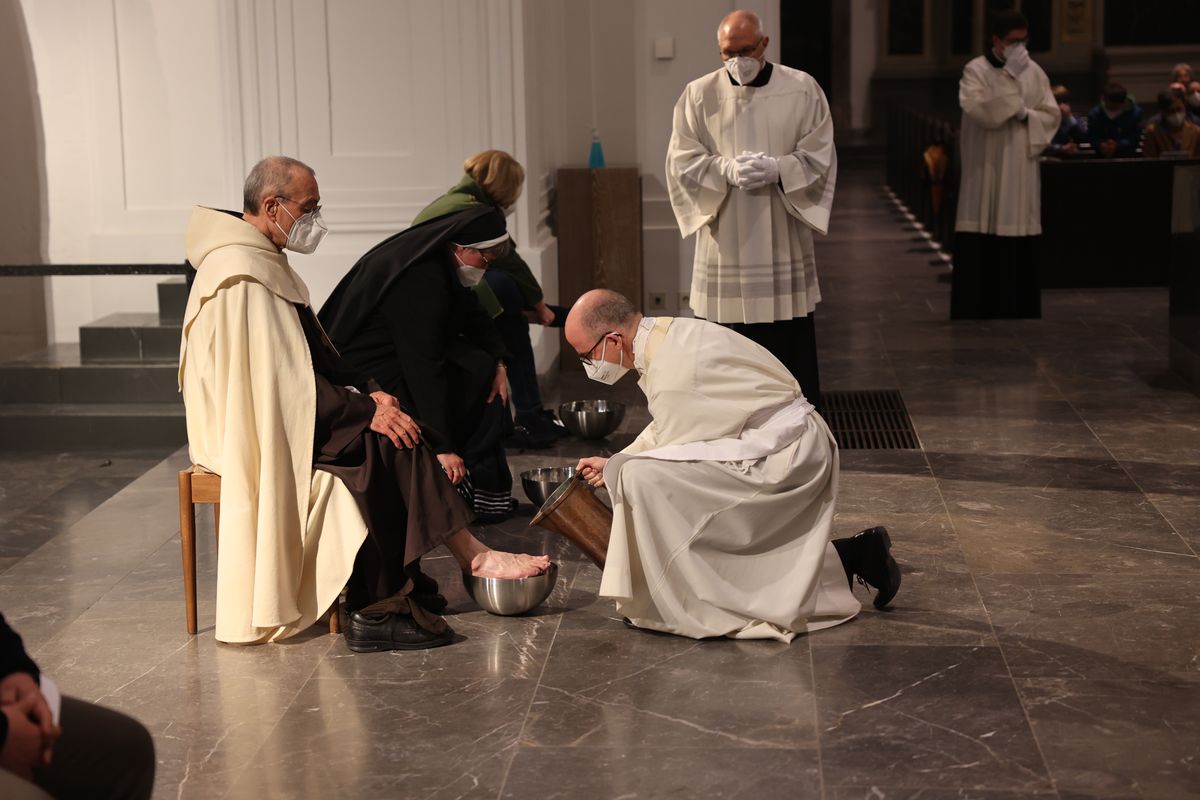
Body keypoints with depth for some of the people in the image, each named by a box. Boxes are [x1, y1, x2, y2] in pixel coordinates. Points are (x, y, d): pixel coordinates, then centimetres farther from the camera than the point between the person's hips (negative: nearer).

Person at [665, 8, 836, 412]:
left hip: (783, 240, 0)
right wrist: (726, 169, -19)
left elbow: (819, 157, 0)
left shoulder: (802, 90, 1)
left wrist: (777, 168, -19)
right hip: (724, 243, 0)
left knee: (793, 347, 4)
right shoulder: (699, 95, 2)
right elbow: (682, 162, -1)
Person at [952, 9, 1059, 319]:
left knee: (1020, 249, 4)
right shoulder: (976, 70, -4)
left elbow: (1053, 116, 8)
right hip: (986, 170, -4)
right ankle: (976, 312, -2)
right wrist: (1010, 77, -21)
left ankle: (1018, 312, 11)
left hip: (1021, 172, 4)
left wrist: (1025, 115, -11)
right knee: (981, 247, -7)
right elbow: (977, 110, -20)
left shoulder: (1034, 72, 9)